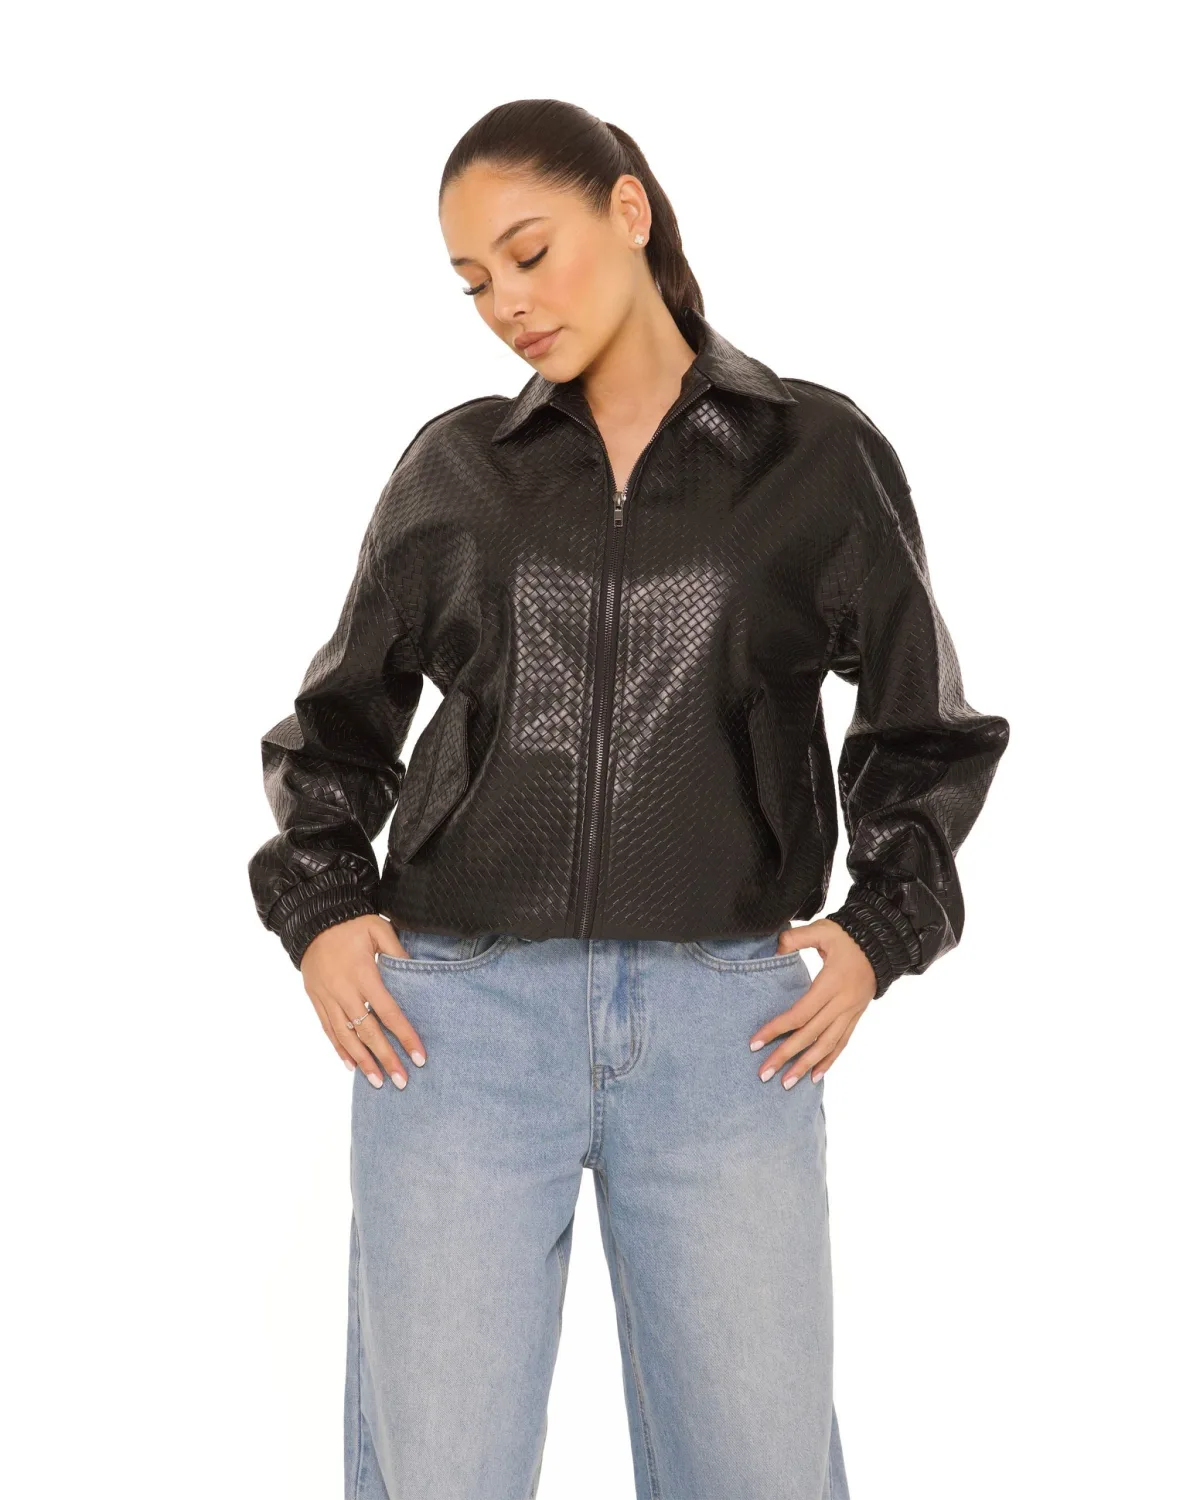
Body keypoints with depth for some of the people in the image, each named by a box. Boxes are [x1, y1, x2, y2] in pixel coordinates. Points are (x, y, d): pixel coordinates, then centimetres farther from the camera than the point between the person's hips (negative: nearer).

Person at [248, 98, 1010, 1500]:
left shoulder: (820, 455, 6)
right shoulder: (451, 466, 10)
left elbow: (925, 726, 15)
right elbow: (339, 717, 19)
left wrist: (878, 932, 1)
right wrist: (317, 907, 4)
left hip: (726, 1025, -1)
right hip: (459, 1015, 1)